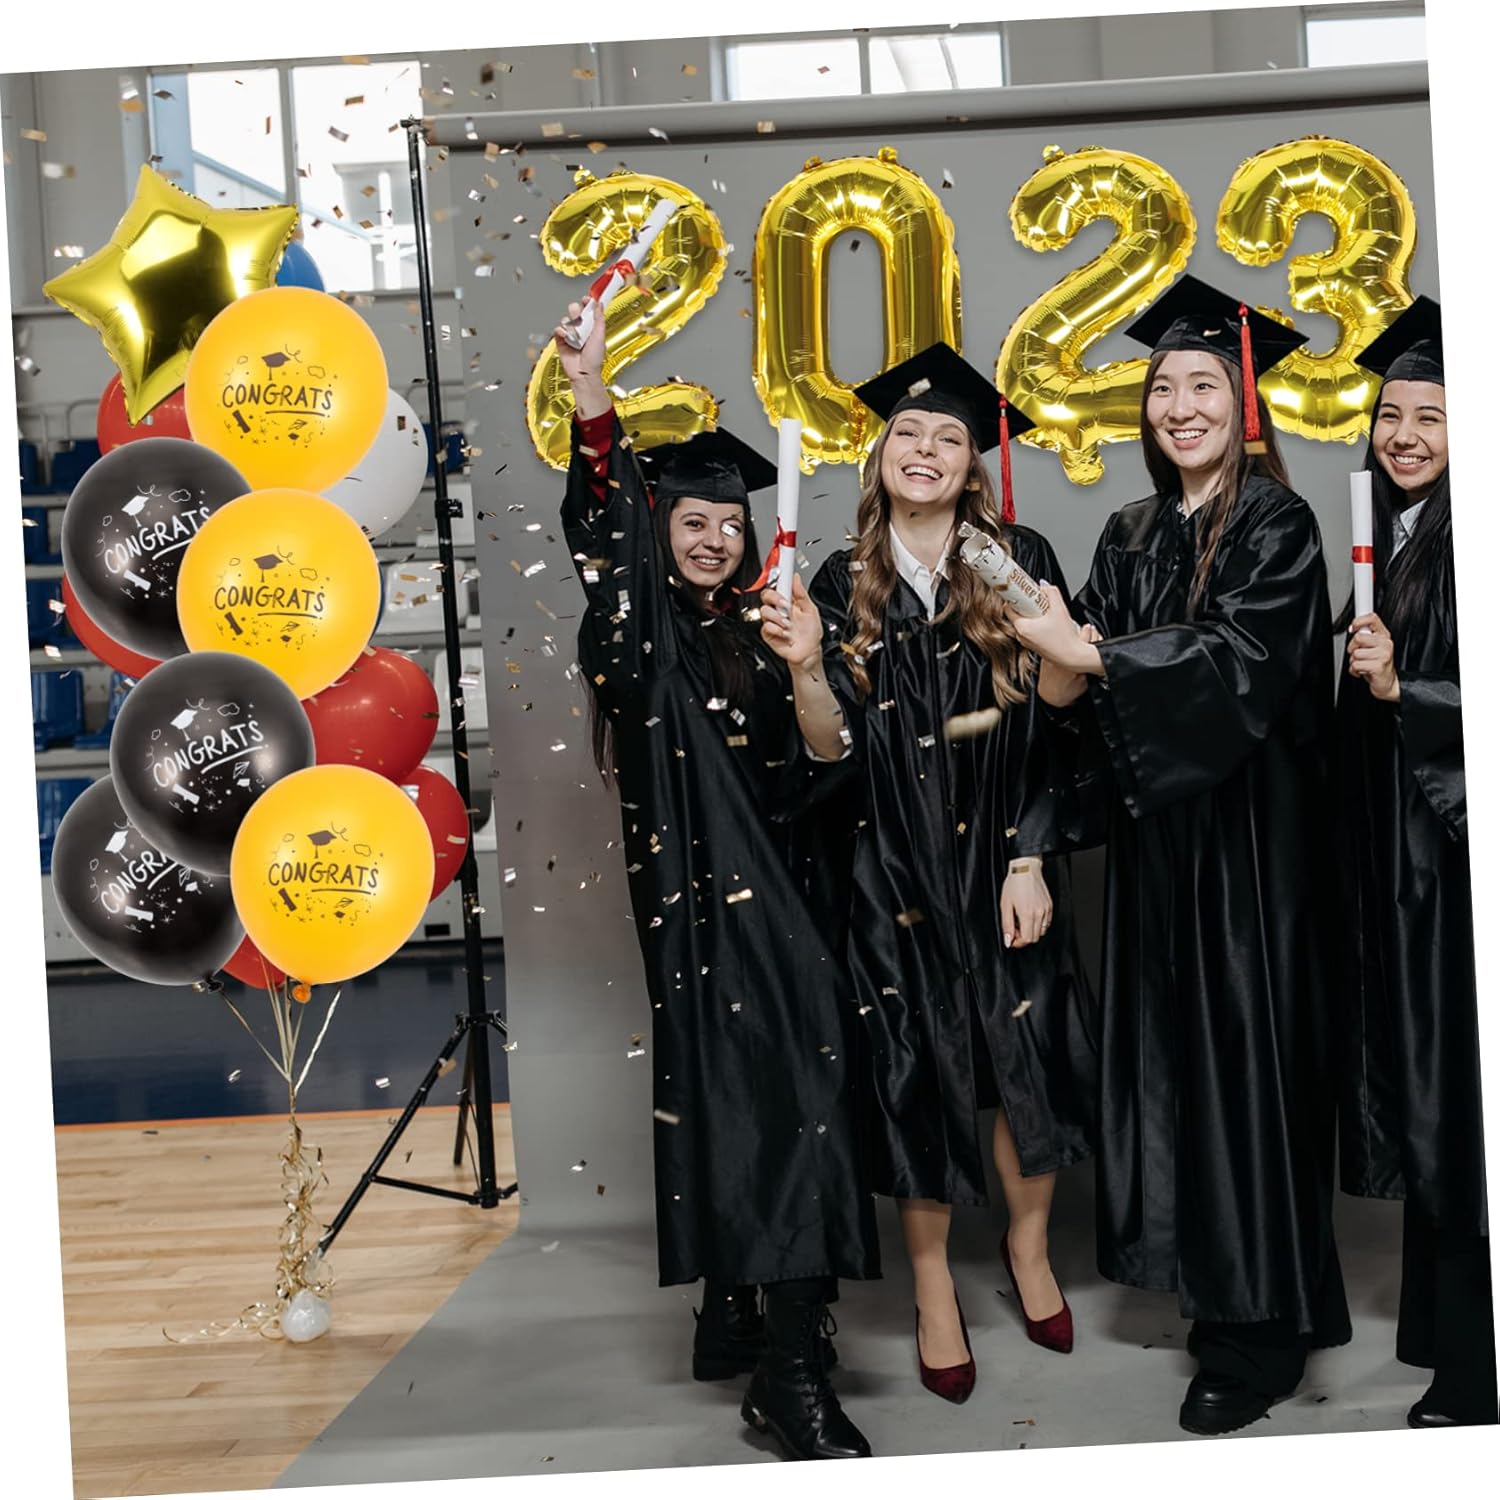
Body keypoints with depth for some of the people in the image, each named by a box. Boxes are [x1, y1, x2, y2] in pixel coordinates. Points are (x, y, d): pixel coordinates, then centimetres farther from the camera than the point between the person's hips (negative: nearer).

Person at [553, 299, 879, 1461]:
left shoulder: (754, 628, 17)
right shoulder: (641, 627, 1)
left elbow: (819, 755, 16)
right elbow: (600, 532, -19)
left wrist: (806, 664, -1)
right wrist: (592, 402, -32)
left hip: (771, 894, 6)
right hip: (701, 897, -6)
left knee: (735, 1100, 8)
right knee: (779, 1099, -14)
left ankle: (735, 1316, 19)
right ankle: (793, 1371, -14)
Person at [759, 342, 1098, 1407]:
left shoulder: (1019, 561, -1)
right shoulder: (844, 587, 2)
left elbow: (1056, 727, -2)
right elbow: (835, 750, -3)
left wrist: (1028, 861, -8)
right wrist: (805, 666, -20)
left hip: (1008, 857, 0)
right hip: (898, 869, 0)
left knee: (1027, 1055, 3)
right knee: (921, 1070, 5)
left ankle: (1030, 1246, 28)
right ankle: (933, 1286, 21)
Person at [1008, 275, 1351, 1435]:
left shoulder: (1277, 525, -6)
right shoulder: (1132, 536, 12)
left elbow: (1237, 660, -18)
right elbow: (1075, 683, 9)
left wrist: (1086, 651, -18)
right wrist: (1051, 653, -13)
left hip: (1249, 828, -6)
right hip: (1155, 825, 6)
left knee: (1242, 1050, -3)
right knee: (1175, 1054, 9)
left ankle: (1264, 1332, 8)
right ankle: (1215, 1287, 21)